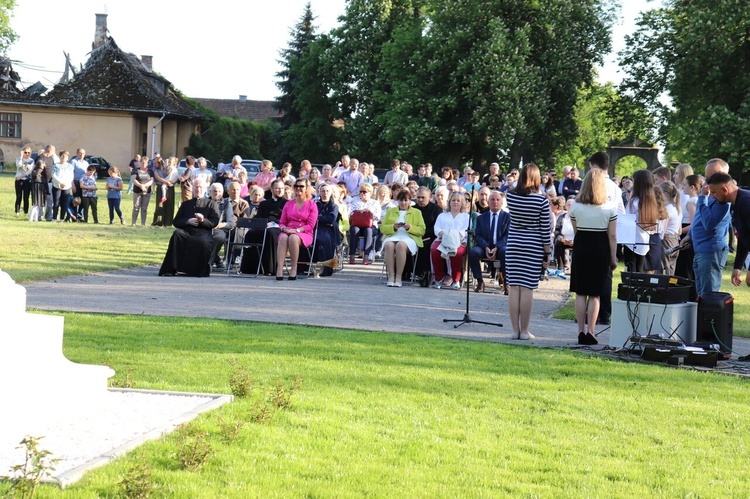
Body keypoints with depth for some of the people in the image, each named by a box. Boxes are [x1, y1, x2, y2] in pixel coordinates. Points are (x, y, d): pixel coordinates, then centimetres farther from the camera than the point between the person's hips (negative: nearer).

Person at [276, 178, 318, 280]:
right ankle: (279, 269, -45)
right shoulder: (289, 204, 19)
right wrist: (284, 228, -8)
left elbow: (311, 225, -2)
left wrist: (296, 230, -16)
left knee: (293, 237, -38)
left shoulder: (312, 205, 8)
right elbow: (282, 222, 17)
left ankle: (293, 269, -34)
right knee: (283, 237, -34)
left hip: (304, 234, -3)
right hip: (288, 231, 3)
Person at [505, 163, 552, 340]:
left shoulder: (510, 196, -3)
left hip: (513, 246, 2)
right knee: (527, 288, 0)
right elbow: (545, 230, -6)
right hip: (533, 247, -2)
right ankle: (524, 331, 4)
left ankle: (515, 329, 7)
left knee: (513, 287, 5)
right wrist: (547, 253, 2)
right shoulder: (541, 200, -10)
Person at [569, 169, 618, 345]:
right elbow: (612, 235, -4)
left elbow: (575, 231, 6)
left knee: (580, 293, 7)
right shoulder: (609, 207, -5)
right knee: (595, 294, 4)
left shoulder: (575, 206, -2)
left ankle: (581, 331, 5)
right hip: (601, 249, -1)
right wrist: (613, 258, 3)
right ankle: (590, 332, 0)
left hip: (581, 247, 1)